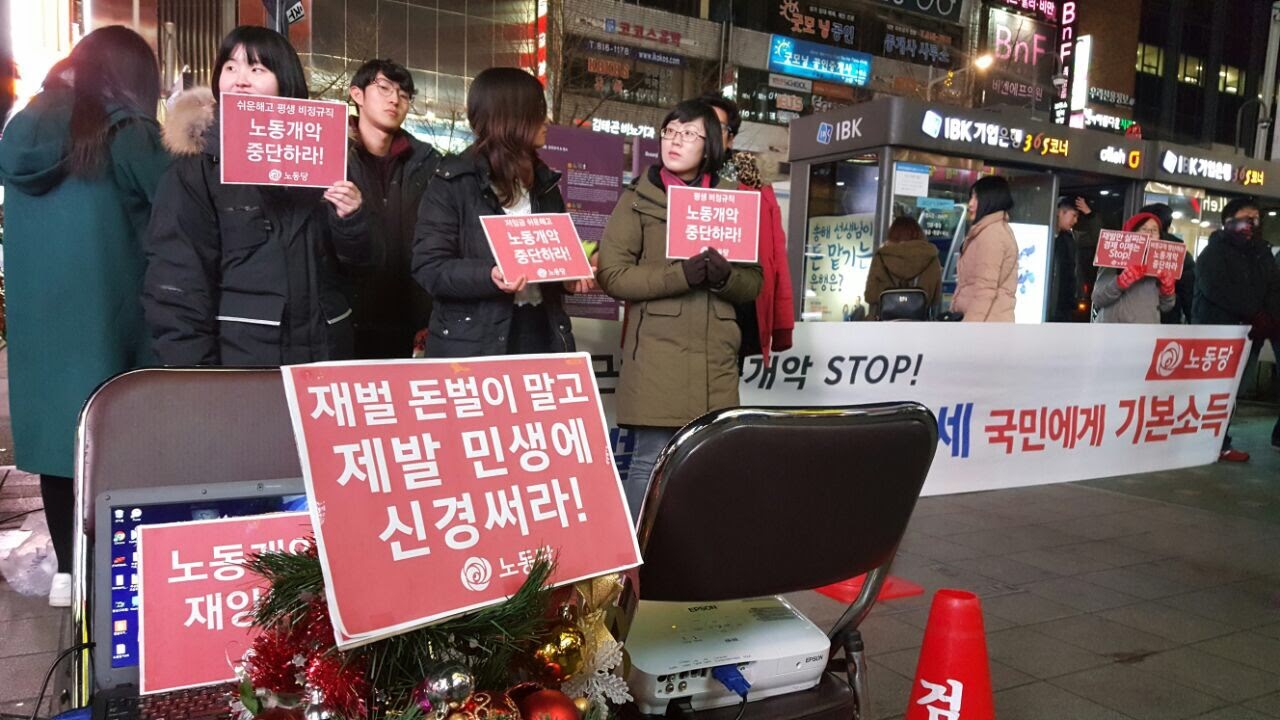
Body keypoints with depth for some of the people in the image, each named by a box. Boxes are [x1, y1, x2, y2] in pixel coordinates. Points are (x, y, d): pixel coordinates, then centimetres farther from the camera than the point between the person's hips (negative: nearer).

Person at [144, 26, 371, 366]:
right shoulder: (196, 169, -3)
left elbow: (359, 256, 9)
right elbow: (177, 281, -9)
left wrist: (350, 220, -12)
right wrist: (194, 379, -16)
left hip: (323, 349, 4)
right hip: (238, 354, -3)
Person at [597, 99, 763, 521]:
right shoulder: (638, 199, 4)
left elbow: (754, 283, 12)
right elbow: (611, 274, -5)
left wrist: (725, 276, -12)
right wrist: (681, 274, -17)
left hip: (716, 359, 3)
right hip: (657, 356, -3)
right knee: (650, 465, -2)